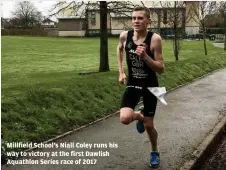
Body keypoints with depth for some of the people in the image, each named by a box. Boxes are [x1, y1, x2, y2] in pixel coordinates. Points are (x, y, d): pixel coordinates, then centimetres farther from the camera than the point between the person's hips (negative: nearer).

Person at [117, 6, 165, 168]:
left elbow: (161, 69, -17)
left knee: (149, 125, 6)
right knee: (125, 119, -20)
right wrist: (121, 72, 8)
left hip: (150, 86, -2)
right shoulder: (125, 35, -9)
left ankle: (155, 152, 38)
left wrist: (145, 56, -32)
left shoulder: (155, 39, -19)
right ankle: (139, 116, 19)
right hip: (132, 84, 2)